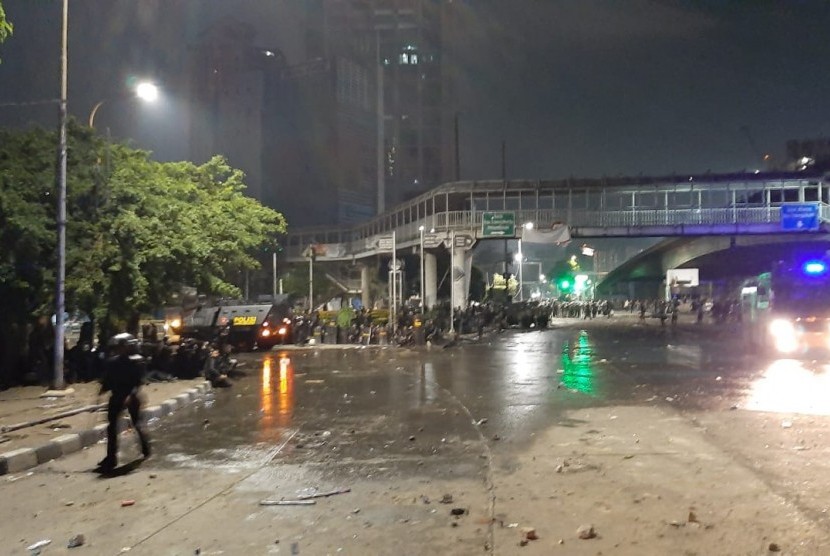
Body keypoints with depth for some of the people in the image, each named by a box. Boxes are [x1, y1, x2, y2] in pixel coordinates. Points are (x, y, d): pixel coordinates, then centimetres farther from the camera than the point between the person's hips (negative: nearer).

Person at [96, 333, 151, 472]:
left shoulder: (137, 361, -12)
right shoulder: (112, 362, 4)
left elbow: (138, 382, -18)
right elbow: (108, 380, 11)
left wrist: (130, 395, -28)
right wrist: (103, 388, -7)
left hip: (131, 397, -5)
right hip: (117, 396, 5)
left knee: (137, 424, 5)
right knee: (112, 426, 5)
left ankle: (146, 450, 24)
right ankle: (111, 457, 13)